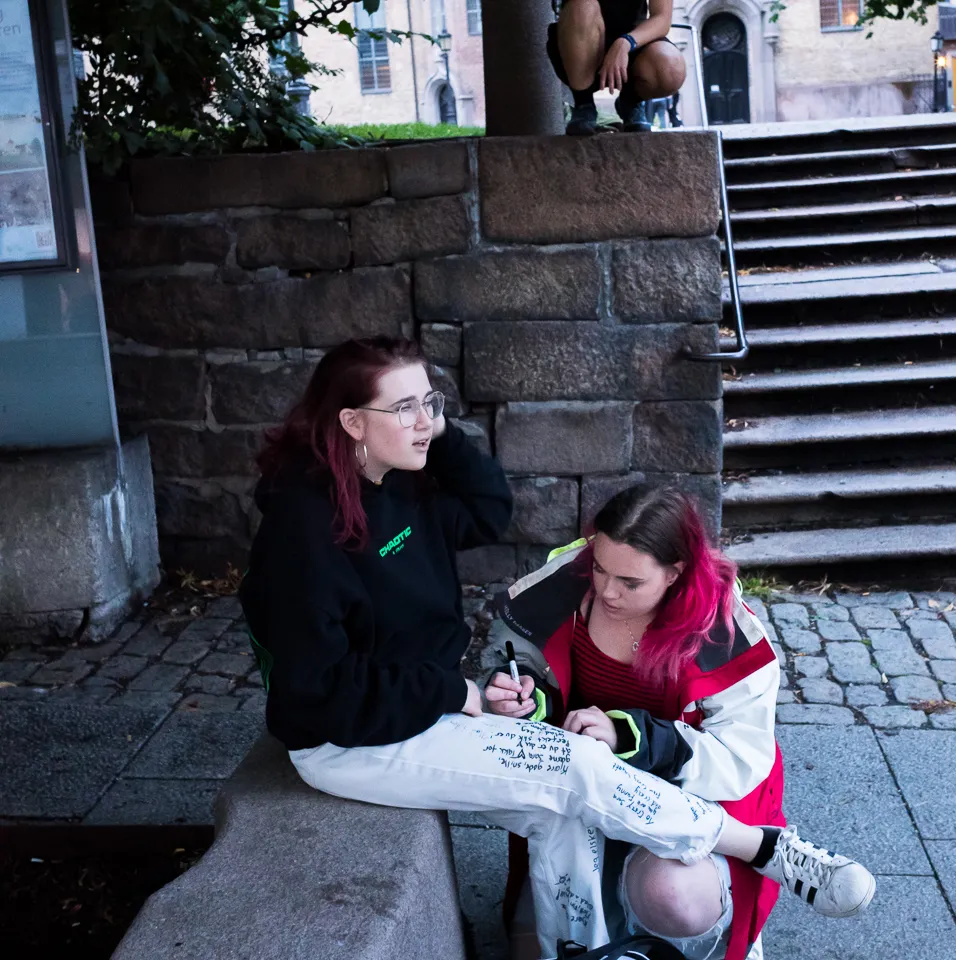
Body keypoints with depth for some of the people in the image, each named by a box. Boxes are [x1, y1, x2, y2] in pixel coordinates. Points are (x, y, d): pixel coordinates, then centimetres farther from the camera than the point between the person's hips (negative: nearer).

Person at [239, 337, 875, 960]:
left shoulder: (399, 484, 1)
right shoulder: (304, 523, -24)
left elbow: (489, 511, 10)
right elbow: (318, 690, -24)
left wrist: (441, 434, -4)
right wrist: (450, 692, -17)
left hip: (427, 702, 9)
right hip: (352, 741, -8)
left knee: (559, 810, -8)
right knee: (576, 768, -15)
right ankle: (769, 850, -1)